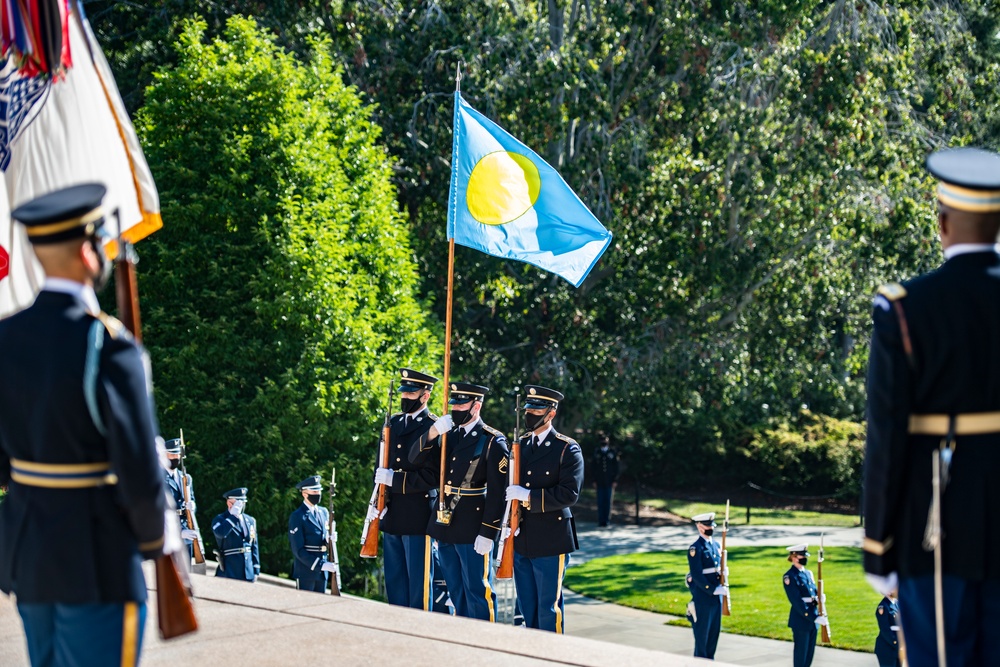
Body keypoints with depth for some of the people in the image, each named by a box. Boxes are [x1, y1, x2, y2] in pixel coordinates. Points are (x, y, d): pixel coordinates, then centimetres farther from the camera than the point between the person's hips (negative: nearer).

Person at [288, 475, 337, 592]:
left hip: (322, 572, 6)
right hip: (305, 572, -6)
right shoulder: (297, 516, -9)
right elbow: (298, 550, -14)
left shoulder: (324, 512, 13)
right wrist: (321, 565, -20)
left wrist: (331, 537, -2)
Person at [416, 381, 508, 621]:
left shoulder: (493, 442, -9)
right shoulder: (449, 435, 10)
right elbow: (415, 458, 2)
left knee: (477, 591, -1)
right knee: (455, 592, 15)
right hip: (445, 525, 7)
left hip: (473, 529, -7)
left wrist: (488, 534, -18)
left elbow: (497, 492, -13)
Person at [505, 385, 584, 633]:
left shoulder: (567, 449, -8)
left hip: (550, 540, -6)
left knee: (548, 607, -1)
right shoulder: (520, 445, 11)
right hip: (521, 539, 6)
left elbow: (569, 493, -16)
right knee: (526, 604, 12)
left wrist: (529, 496, -21)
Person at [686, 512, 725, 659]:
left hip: (716, 597, 7)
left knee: (715, 630, 11)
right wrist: (713, 590, -18)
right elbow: (696, 575, -17)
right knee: (702, 631, -1)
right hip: (702, 596, -7)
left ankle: (710, 661, 19)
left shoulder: (715, 545, 13)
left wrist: (722, 587, 4)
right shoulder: (695, 548, -11)